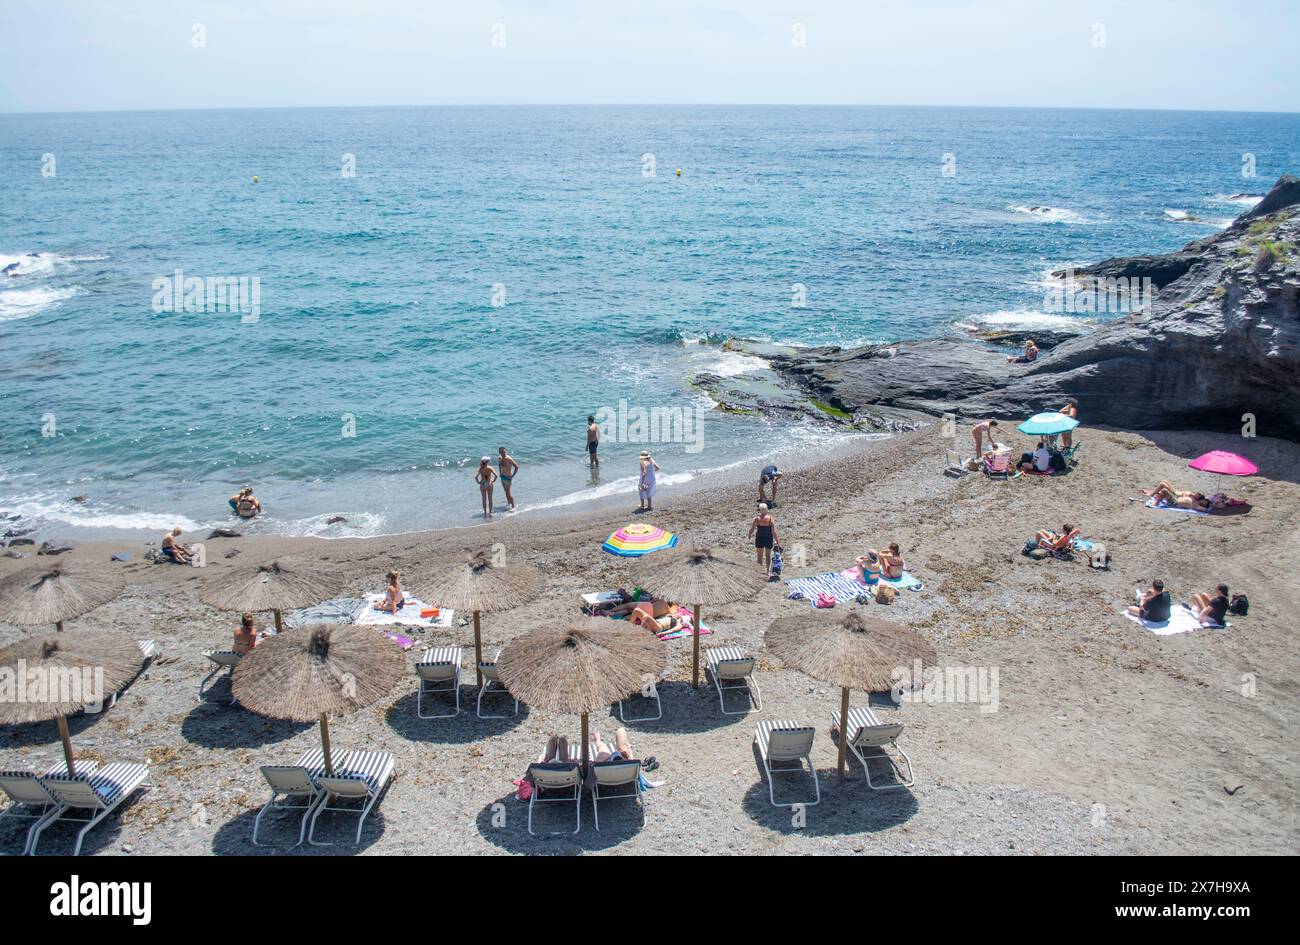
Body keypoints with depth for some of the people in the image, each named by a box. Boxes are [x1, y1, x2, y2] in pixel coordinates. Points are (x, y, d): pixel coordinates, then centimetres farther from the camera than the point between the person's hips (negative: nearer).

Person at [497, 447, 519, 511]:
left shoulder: (509, 459, -20)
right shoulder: (499, 458, 2)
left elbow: (517, 467, -19)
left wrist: (512, 476, -17)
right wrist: (500, 473, 16)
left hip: (507, 477, -7)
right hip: (502, 477, 7)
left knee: (508, 492, -8)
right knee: (506, 491, 16)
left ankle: (513, 507, -3)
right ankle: (509, 503, 30)